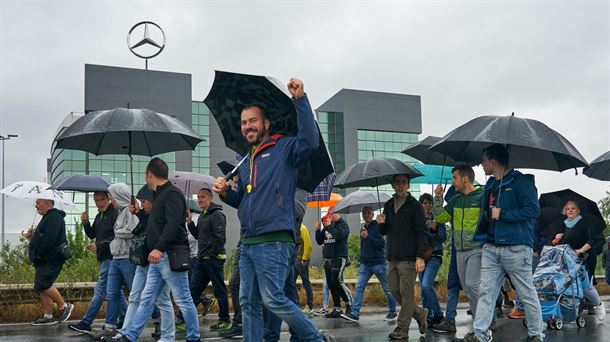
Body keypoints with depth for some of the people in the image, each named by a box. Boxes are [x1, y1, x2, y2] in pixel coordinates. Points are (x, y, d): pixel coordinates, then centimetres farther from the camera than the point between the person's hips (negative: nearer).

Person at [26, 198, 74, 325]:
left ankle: (64, 306, -5)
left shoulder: (54, 218, -13)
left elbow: (49, 240, -23)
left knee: (42, 284, -18)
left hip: (50, 261, -11)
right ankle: (47, 316, 12)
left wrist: (37, 255, -20)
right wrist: (32, 236, 8)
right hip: (44, 261, 11)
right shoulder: (48, 218, 22)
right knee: (42, 288, 9)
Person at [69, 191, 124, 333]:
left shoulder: (114, 214, -12)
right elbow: (91, 235, 17)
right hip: (104, 257, 10)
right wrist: (85, 223, 0)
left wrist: (100, 245, -15)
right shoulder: (99, 216, 17)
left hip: (111, 256, -10)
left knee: (100, 290, -7)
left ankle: (86, 323, -6)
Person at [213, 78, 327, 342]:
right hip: (248, 243, 8)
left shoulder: (283, 148, -1)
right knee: (248, 303, 7)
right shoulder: (245, 162, 21)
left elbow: (310, 140, -21)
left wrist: (300, 99, -23)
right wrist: (225, 192, 7)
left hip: (273, 241, -8)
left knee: (273, 299, -9)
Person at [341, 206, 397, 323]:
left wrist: (368, 237, -20)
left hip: (378, 262, -6)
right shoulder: (363, 228, 15)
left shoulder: (378, 226, -7)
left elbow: (382, 243, -17)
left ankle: (392, 312, 18)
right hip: (365, 263, 6)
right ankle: (355, 313, -8)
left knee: (387, 289, 4)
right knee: (359, 287, -5)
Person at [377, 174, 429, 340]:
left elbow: (421, 233, -9)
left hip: (408, 257, -6)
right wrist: (382, 223, -5)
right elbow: (383, 232, 18)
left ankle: (402, 328, 1)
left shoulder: (414, 205, -4)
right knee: (395, 291, 8)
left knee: (406, 292, -4)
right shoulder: (388, 205, 14)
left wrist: (420, 257, -17)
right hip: (392, 257, 7)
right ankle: (420, 313, 25)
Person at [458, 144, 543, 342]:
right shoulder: (490, 185, 17)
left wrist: (502, 214, -15)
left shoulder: (520, 181, -7)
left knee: (527, 294, 3)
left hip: (516, 248, -7)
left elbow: (533, 210, -16)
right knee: (485, 291, 2)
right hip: (491, 247, 7)